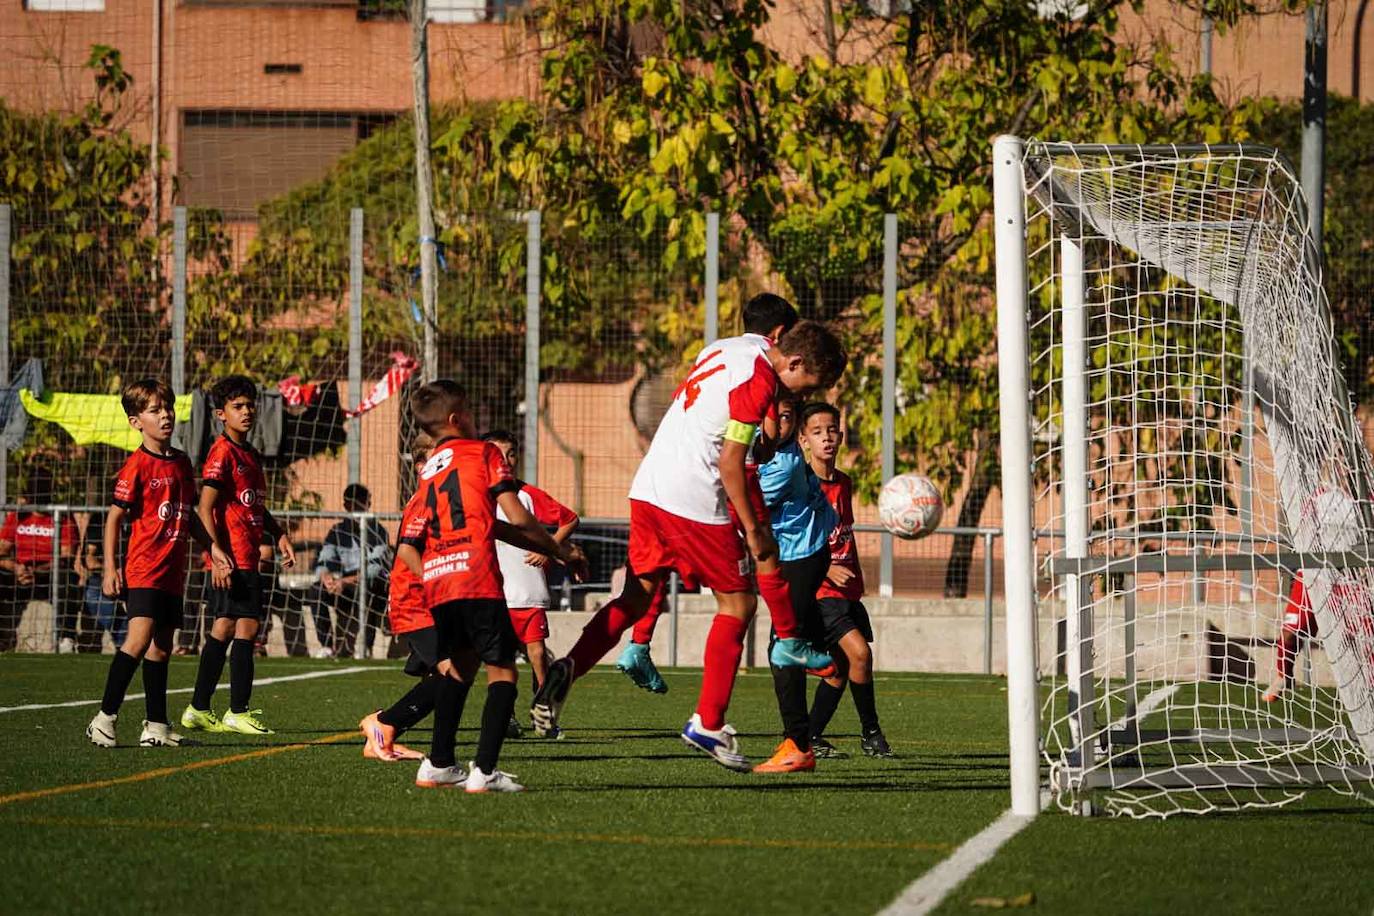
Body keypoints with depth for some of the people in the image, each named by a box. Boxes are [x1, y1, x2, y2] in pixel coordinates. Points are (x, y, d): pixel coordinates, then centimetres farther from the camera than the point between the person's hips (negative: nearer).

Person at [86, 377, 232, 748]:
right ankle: (104, 719, -17)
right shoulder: (137, 466, -9)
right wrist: (110, 569, -13)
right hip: (143, 570, -8)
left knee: (161, 646, 10)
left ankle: (156, 726, 15)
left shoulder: (182, 463, 14)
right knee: (139, 639, -20)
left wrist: (212, 547, 21)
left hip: (173, 572, 8)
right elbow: (114, 518, -9)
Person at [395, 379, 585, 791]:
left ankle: (438, 765, 19)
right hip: (477, 580, -6)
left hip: (436, 586, 6)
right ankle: (484, 770, -13)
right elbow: (517, 518, -3)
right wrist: (561, 550, 7)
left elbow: (407, 547, 17)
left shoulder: (427, 472, 22)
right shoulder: (483, 452, 5)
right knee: (502, 672, 0)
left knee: (458, 666, 23)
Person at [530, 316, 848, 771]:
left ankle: (569, 668, -10)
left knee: (636, 596, 13)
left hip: (648, 488, 8)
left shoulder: (731, 349, 14)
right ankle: (708, 724, 5)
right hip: (694, 502, -8)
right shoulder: (758, 380, -13)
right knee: (738, 603, 5)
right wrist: (752, 528, -7)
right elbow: (729, 463, -15)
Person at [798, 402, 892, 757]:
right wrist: (825, 569, -23)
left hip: (848, 591, 8)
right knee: (859, 652, -19)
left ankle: (811, 737, 18)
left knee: (840, 669, 8)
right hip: (817, 590, -8)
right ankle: (871, 733, -6)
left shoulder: (844, 483, 10)